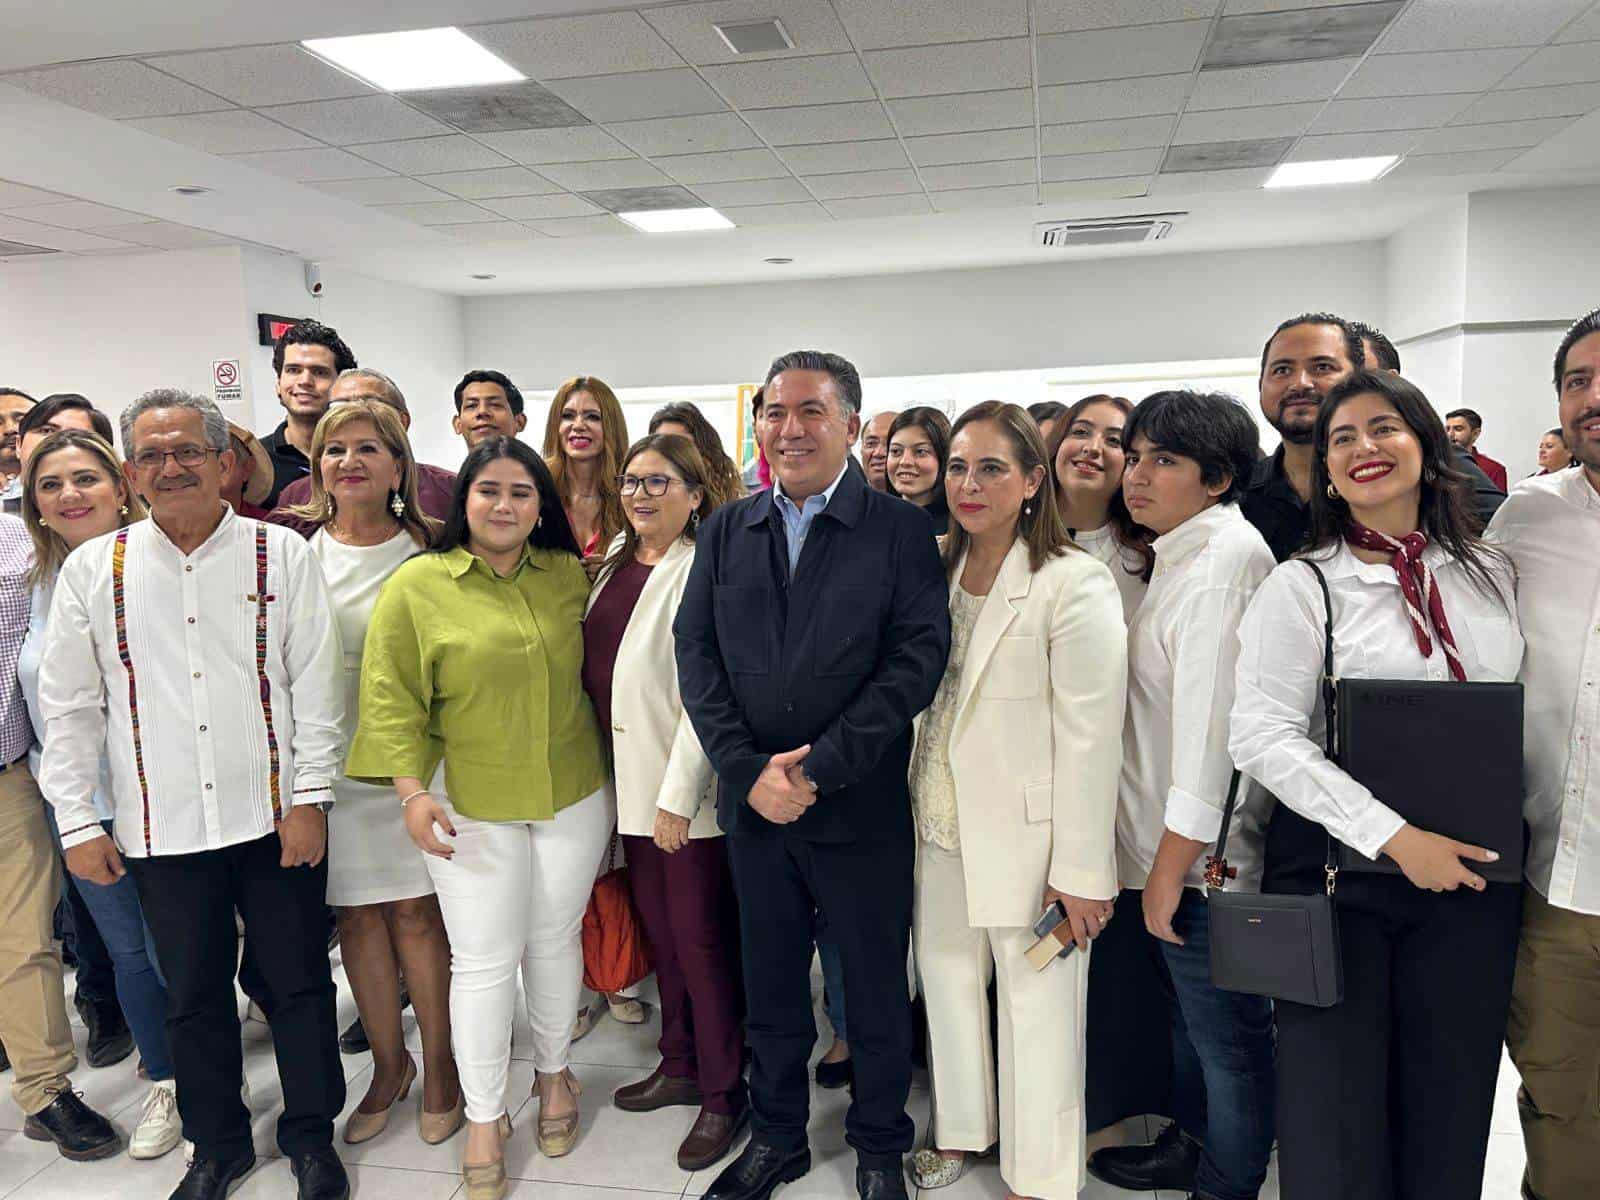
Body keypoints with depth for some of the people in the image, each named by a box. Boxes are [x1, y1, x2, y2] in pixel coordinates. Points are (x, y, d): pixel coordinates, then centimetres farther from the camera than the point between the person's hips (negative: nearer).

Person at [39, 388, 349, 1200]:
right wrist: (77, 823, 3)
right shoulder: (93, 568, 2)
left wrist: (309, 798, -7)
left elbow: (316, 685, -3)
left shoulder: (282, 555, -3)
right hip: (163, 828, 2)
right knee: (193, 995, 16)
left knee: (299, 982, 11)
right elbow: (67, 704, 5)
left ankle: (311, 1134, 31)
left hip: (274, 818, -1)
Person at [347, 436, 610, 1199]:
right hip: (471, 807, -3)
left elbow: (593, 669, 14)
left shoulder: (567, 576, 1)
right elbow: (392, 699, -8)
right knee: (483, 959, 4)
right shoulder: (417, 585, -8)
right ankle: (484, 1117, 22)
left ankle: (553, 1075, 38)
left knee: (556, 940, 16)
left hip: (574, 796, 3)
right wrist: (412, 793, -15)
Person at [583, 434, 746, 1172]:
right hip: (631, 781, 7)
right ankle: (679, 1066, 35)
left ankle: (722, 1095, 20)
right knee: (661, 933, 18)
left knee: (703, 941, 4)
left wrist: (677, 796, -19)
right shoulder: (618, 560, 9)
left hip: (686, 793, -7)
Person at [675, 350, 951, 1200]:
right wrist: (747, 771, -10)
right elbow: (697, 653, 1)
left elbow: (916, 659, -13)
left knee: (876, 985, 13)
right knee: (770, 981, 17)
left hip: (863, 807, -3)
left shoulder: (899, 530, -5)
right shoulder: (726, 531, 6)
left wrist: (818, 770, -17)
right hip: (753, 802, 3)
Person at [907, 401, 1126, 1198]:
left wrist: (1081, 872, -15)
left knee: (1037, 1004, 6)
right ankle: (960, 1130, 39)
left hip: (1026, 831, -6)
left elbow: (1090, 738, -16)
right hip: (941, 823, 6)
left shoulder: (1073, 583, -14)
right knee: (946, 977, 17)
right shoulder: (937, 571, 6)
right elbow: (916, 696, 10)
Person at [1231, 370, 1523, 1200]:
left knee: (1448, 1110, 12)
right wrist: (1395, 837, -17)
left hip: (1472, 878, 4)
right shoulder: (1301, 585, -5)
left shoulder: (1490, 573, 9)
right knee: (1334, 1115, 3)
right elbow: (1262, 736, -14)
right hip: (1339, 870, -3)